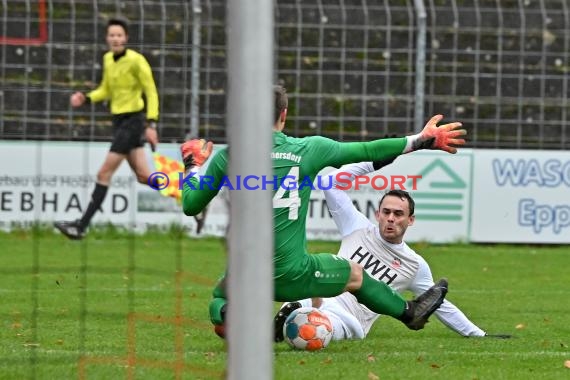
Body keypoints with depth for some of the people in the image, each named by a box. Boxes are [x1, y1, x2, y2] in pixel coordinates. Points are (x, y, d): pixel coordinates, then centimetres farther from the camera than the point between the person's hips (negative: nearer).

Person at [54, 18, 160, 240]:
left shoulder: (136, 61, -14)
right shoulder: (108, 59, 9)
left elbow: (151, 93, -13)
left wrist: (151, 124, -21)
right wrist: (86, 98, 3)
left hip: (133, 120, -8)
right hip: (119, 121, 8)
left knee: (104, 174, -9)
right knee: (143, 176, 10)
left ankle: (81, 227, -7)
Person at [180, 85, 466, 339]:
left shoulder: (226, 157, -2)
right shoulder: (308, 149, -4)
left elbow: (191, 205, 6)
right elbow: (367, 151, 5)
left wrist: (192, 166, 26)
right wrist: (421, 141, 17)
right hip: (290, 273, -1)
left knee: (220, 297, 35)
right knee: (356, 274, 26)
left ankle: (228, 318, 3)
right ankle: (410, 312, 46)